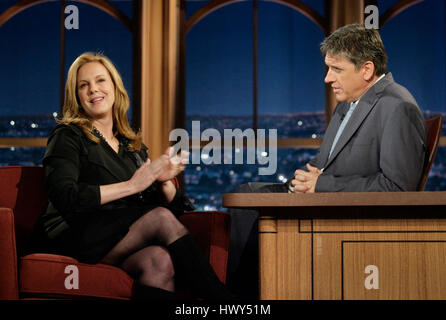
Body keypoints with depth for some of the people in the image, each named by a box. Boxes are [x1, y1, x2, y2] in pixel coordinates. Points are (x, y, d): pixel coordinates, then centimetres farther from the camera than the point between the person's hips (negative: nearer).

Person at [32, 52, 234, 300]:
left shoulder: (134, 146, 22)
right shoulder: (68, 136, 6)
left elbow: (170, 204, 18)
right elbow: (64, 198, -12)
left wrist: (164, 181, -6)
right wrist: (131, 185, -13)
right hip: (73, 238, -4)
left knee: (160, 261, -32)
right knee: (161, 218, -27)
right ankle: (221, 297, -26)